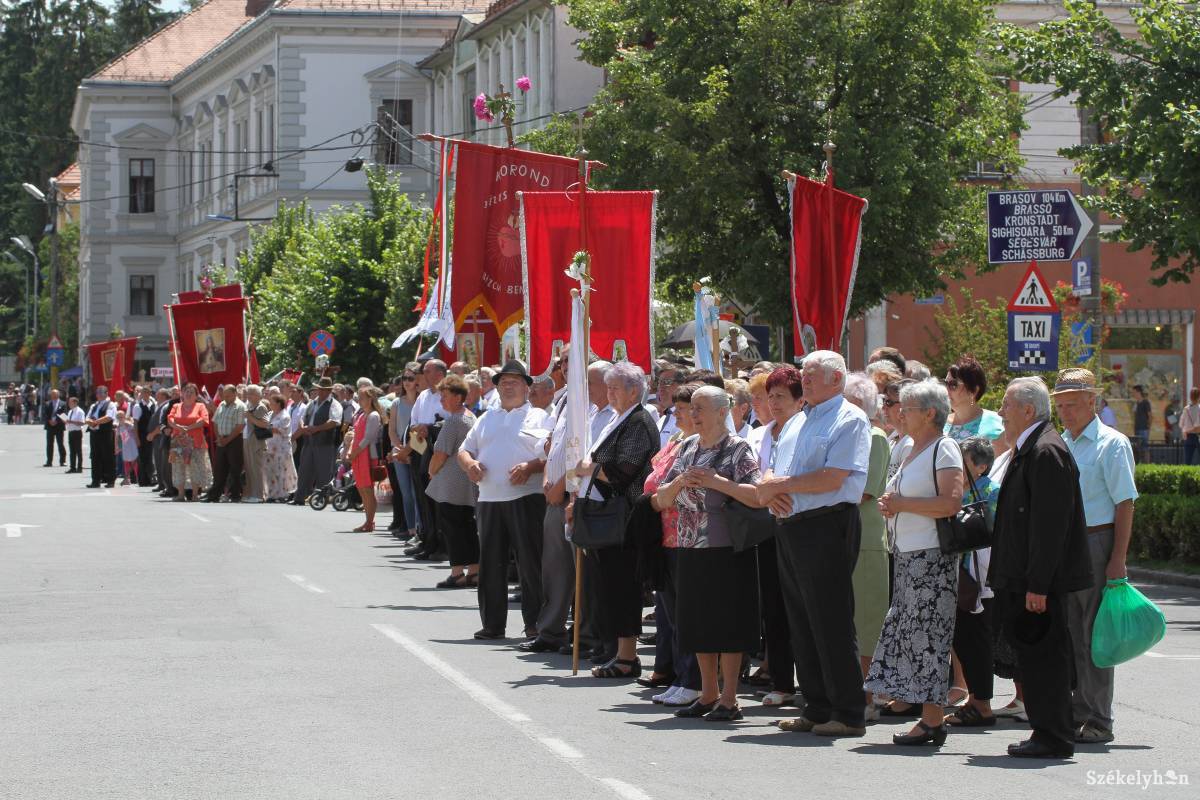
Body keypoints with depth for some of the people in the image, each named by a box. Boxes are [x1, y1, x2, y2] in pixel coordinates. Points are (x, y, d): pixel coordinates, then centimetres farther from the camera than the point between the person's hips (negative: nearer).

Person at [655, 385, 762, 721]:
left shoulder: (737, 448, -6)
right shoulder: (687, 448, 12)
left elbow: (757, 496, -17)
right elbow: (662, 499, 11)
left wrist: (717, 482, -21)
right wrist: (679, 482, -8)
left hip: (727, 550, -6)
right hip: (691, 549, 7)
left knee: (727, 625, -3)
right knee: (698, 624, 10)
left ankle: (729, 699, 3)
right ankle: (708, 695, 20)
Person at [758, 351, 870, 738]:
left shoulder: (850, 420, -7)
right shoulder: (796, 423, 21)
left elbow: (831, 479, -17)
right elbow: (771, 475, 20)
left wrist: (780, 484, -9)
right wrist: (770, 490, -4)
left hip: (827, 527, -9)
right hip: (789, 528, 9)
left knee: (831, 624, -7)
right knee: (801, 624, 10)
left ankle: (848, 714, -2)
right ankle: (816, 709, 17)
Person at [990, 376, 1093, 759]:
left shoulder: (1047, 452, -16)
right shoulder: (1029, 449, 16)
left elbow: (1050, 524, -21)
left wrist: (1038, 584, -23)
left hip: (1040, 580, -10)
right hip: (1024, 578, 10)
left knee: (1044, 654, -5)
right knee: (1033, 653, 13)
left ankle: (1054, 737, 0)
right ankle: (1049, 732, 19)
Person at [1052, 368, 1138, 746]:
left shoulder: (1111, 444, -7)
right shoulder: (1059, 444, 14)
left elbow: (1125, 504, -10)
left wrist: (1118, 559, -16)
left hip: (1096, 544, -7)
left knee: (1095, 635, -4)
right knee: (1067, 633, 8)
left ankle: (1098, 722, 1)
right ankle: (1075, 714, 16)